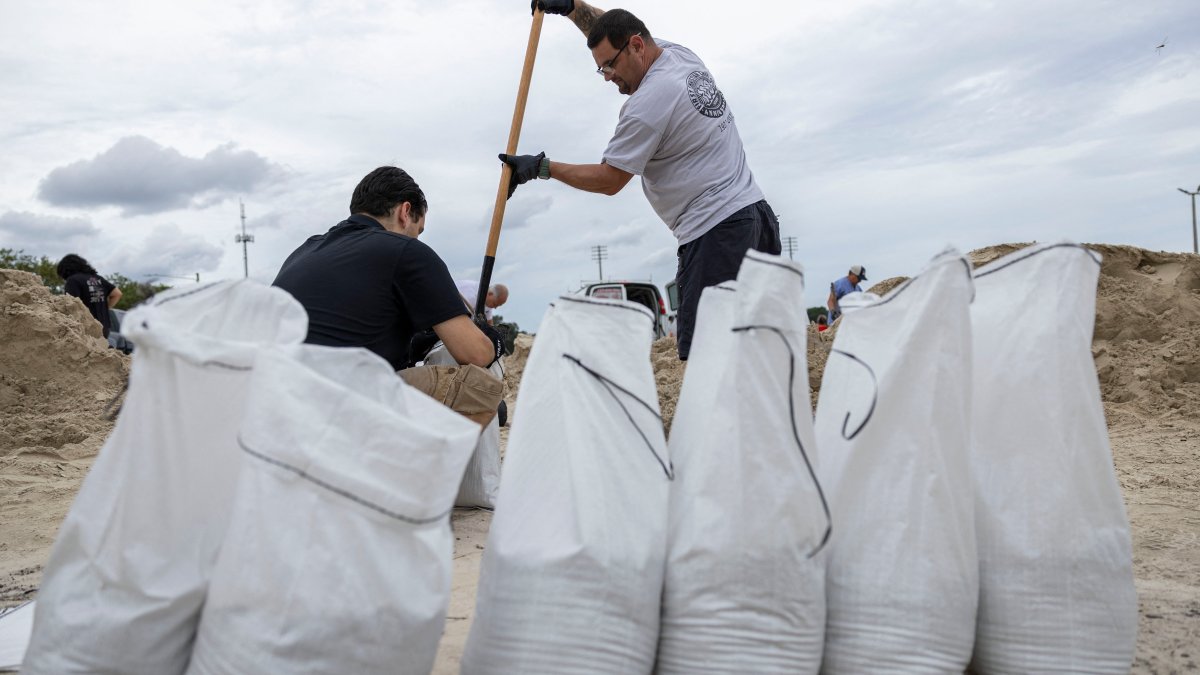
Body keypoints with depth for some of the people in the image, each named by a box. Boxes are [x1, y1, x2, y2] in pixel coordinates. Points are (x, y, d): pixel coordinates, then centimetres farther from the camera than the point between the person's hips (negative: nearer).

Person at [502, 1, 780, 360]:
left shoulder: (647, 104, -13)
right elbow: (613, 29, 30)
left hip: (716, 231, -10)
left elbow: (607, 180, -5)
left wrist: (541, 166, 0)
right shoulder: (682, 54, 14)